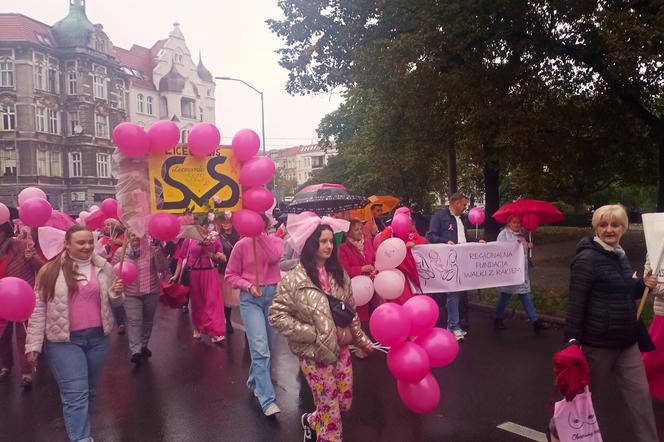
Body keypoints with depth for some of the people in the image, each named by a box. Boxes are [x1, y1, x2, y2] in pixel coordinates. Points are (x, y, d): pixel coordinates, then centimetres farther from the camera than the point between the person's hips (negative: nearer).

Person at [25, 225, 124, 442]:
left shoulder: (104, 267, 2)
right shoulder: (50, 270, -6)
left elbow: (112, 303, 12)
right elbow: (38, 309, -2)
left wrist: (116, 294, -11)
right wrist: (34, 343, -4)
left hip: (98, 337, 4)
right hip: (63, 340, -4)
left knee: (89, 390, 17)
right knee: (75, 394, -6)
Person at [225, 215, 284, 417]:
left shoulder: (275, 241, 2)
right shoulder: (242, 245, -2)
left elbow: (275, 257, -21)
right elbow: (230, 275, 3)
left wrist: (261, 235, -19)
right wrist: (248, 286, -13)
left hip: (273, 294, 3)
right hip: (251, 298, -3)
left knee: (265, 346, 16)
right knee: (260, 349, -12)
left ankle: (254, 381, 40)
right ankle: (268, 400, -11)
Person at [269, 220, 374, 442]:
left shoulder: (339, 274, 2)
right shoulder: (294, 279, -15)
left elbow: (351, 311, 11)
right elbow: (277, 316, -14)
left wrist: (361, 338, 13)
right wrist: (312, 334, -16)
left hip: (340, 348, 6)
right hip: (314, 353, -6)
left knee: (345, 402, 18)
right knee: (330, 409, 4)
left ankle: (312, 421, 45)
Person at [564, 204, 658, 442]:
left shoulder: (619, 256, 9)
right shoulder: (588, 259, -18)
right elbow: (576, 302, -22)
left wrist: (643, 284, 3)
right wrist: (573, 339, -25)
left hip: (627, 341, 8)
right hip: (597, 342, -7)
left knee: (640, 394, 10)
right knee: (590, 395, 10)